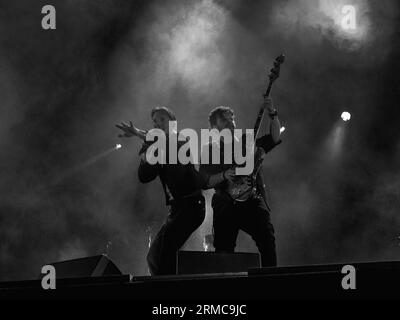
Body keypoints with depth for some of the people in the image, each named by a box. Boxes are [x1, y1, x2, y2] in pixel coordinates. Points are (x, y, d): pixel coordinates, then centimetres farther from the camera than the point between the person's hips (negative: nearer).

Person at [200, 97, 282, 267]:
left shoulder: (248, 142, 17)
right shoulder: (211, 150, 11)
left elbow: (275, 138, 6)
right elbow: (204, 182, 2)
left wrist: (273, 115, -6)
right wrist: (224, 175, -14)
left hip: (254, 201, 1)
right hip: (226, 206, -1)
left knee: (267, 240, -15)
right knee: (224, 250, -7)